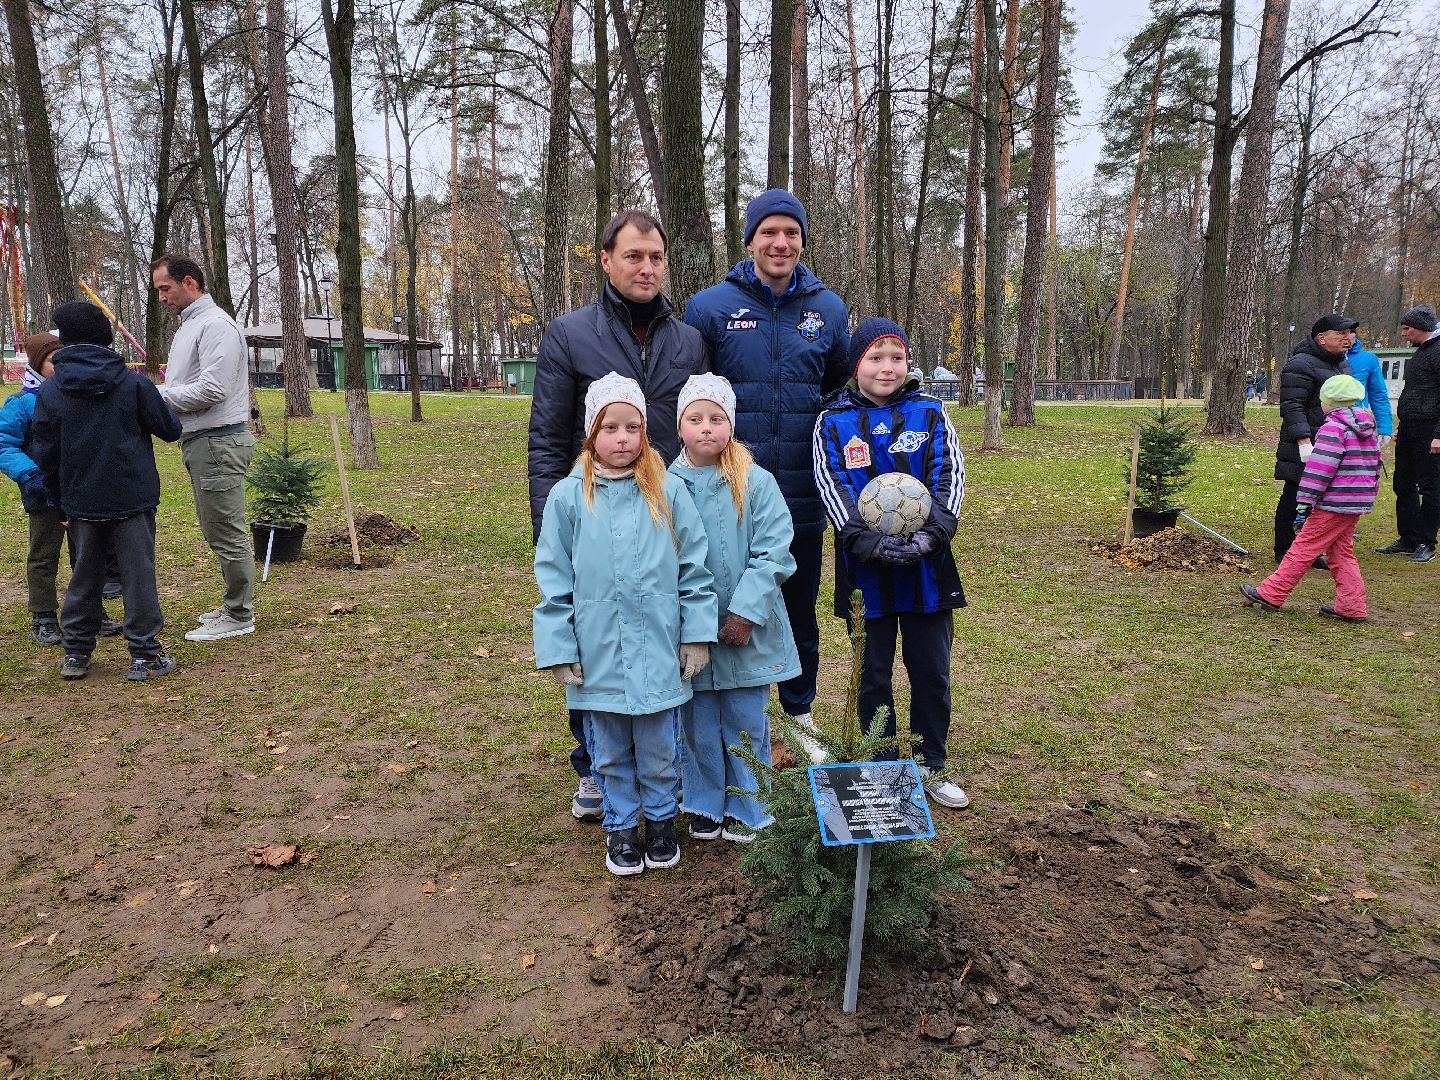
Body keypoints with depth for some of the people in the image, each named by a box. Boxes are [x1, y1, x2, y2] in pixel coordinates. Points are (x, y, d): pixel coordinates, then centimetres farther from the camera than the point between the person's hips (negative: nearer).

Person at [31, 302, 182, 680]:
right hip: (133, 500, -2)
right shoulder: (133, 383, -7)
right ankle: (145, 654, 6)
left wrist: (60, 498, 14)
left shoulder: (49, 391, 0)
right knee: (138, 575, 3)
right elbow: (170, 429, 0)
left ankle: (75, 652, 23)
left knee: (85, 577, 16)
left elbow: (46, 454, 3)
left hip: (81, 503, 3)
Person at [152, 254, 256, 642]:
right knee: (218, 531, 16)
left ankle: (239, 617, 5)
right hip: (200, 441, 11)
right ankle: (235, 605, 27)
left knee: (227, 533, -4)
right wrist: (160, 388, 6)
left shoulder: (215, 324, -15)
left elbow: (212, 390, -24)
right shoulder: (188, 325, 19)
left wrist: (155, 394, -14)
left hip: (217, 442, -11)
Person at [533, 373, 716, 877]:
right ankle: (620, 826, 36)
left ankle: (660, 820, 38)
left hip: (659, 652, 0)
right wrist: (558, 649, -3)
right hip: (598, 655, 0)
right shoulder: (568, 496, -3)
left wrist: (698, 635, 0)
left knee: (659, 750, 14)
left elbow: (693, 569, 1)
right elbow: (553, 581, -1)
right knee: (610, 752, 16)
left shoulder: (668, 491, -4)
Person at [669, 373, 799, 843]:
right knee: (697, 723, 12)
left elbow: (772, 554, -10)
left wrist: (746, 611, -15)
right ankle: (704, 805, 31)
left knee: (746, 722, 9)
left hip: (747, 628, -1)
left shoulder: (756, 483, -7)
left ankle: (747, 809, 27)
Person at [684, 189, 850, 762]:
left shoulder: (828, 309, 5)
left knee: (800, 609, 15)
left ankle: (800, 715, 33)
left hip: (802, 498, 3)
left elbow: (844, 393, 16)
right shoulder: (710, 307, -3)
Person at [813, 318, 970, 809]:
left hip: (926, 565, 1)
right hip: (866, 570, -1)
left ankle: (932, 766, 28)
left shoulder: (930, 413, 4)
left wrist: (933, 532, -21)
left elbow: (950, 473, -4)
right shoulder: (833, 422, 0)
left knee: (931, 671, 11)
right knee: (873, 673, 11)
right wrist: (867, 540, -24)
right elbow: (832, 487, -9)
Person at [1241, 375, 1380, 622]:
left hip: (1333, 505, -9)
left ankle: (1270, 594, 0)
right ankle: (1351, 606, 14)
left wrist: (1304, 505, -19)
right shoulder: (1369, 429, 14)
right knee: (1341, 553, 15)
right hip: (1358, 504, 9)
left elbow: (1318, 470, -19)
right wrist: (1368, 497, 28)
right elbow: (1374, 467, 21)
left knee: (1303, 547, -4)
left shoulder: (1333, 427, -14)